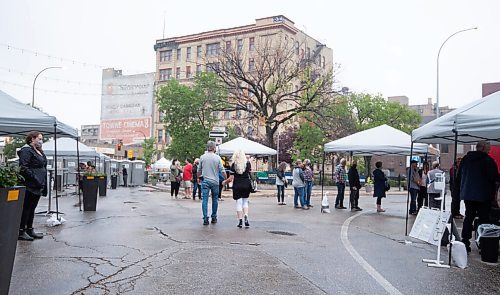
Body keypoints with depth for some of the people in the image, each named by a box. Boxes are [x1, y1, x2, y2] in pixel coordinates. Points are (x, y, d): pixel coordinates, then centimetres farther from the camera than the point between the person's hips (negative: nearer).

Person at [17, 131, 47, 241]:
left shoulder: (39, 151, 18)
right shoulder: (26, 150, -11)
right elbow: (23, 168, -19)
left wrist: (43, 183, 14)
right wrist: (34, 178, -21)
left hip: (38, 186, 9)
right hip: (30, 185, -9)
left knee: (32, 208, 14)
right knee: (26, 208, -2)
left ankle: (30, 230, 22)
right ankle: (21, 232, 6)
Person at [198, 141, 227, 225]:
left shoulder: (202, 157, 1)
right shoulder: (217, 157, -4)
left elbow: (199, 170, 11)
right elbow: (222, 170, -4)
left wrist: (198, 178, 27)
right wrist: (225, 179, 8)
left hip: (205, 181, 0)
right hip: (215, 181, 0)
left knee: (205, 200, 0)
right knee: (215, 199, 13)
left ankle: (205, 218, -7)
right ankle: (214, 217, 19)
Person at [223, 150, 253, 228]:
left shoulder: (233, 165, -7)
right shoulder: (247, 163, -1)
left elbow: (231, 179, -8)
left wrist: (224, 182, 9)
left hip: (237, 186, -2)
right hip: (246, 185, 2)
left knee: (239, 203, 5)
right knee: (245, 202, 17)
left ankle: (240, 221, 5)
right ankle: (246, 217, -2)